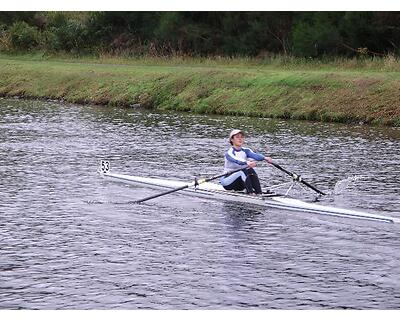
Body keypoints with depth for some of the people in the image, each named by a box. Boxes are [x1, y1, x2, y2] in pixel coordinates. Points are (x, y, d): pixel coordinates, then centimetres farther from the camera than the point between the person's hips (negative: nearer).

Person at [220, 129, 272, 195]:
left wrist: (264, 158, -39)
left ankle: (259, 192, -32)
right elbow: (236, 160, -35)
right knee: (243, 170, -28)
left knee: (251, 170, -20)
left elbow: (255, 155, -17)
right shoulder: (229, 152, -13)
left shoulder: (245, 151, 4)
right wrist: (247, 163, -55)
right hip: (227, 181, -5)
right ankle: (250, 192, -38)